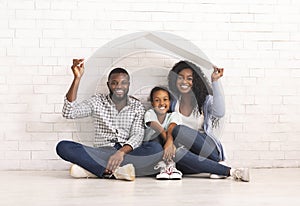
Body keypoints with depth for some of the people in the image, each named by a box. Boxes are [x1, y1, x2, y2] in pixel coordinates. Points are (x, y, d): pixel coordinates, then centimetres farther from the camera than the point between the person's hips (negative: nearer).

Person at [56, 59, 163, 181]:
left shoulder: (137, 106, 10)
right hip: (101, 153, 0)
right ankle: (116, 171, -36)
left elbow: (137, 136, -3)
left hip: (128, 153, 1)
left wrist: (122, 152, -25)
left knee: (156, 148, -31)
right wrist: (77, 78, -12)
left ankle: (94, 169, -35)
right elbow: (68, 113, -4)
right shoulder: (97, 102, 10)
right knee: (63, 147, -25)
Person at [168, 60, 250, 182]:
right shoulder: (173, 103, 13)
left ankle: (220, 162, -19)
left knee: (178, 130, -28)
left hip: (209, 152, -2)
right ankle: (229, 171, -30)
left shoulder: (205, 100, 3)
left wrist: (215, 81, -21)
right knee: (177, 153, -35)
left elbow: (219, 113, -20)